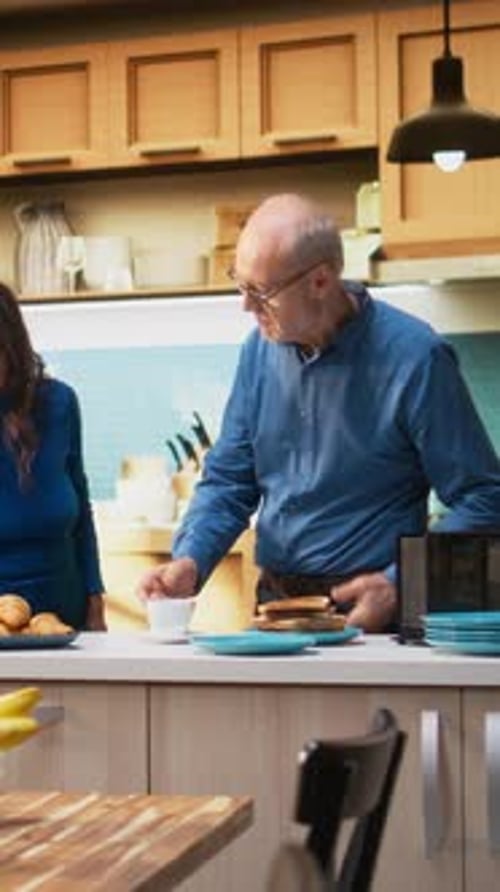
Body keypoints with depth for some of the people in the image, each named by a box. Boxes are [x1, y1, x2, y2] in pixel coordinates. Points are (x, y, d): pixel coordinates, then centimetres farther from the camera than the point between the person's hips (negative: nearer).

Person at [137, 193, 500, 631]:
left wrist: (398, 587, -16)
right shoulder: (260, 349, 7)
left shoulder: (414, 357, -10)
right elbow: (227, 481, 13)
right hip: (273, 609, 5)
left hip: (367, 613, -4)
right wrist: (189, 562, -4)